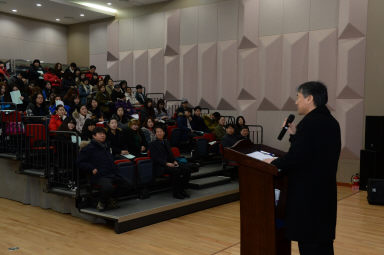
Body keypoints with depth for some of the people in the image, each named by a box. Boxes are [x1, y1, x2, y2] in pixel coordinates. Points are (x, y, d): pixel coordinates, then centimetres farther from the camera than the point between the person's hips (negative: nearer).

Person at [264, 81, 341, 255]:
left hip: (308, 196, -9)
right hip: (326, 192, 9)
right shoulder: (331, 122, 9)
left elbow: (294, 158, -22)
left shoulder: (309, 123, -20)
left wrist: (274, 162, -6)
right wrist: (295, 135, 8)